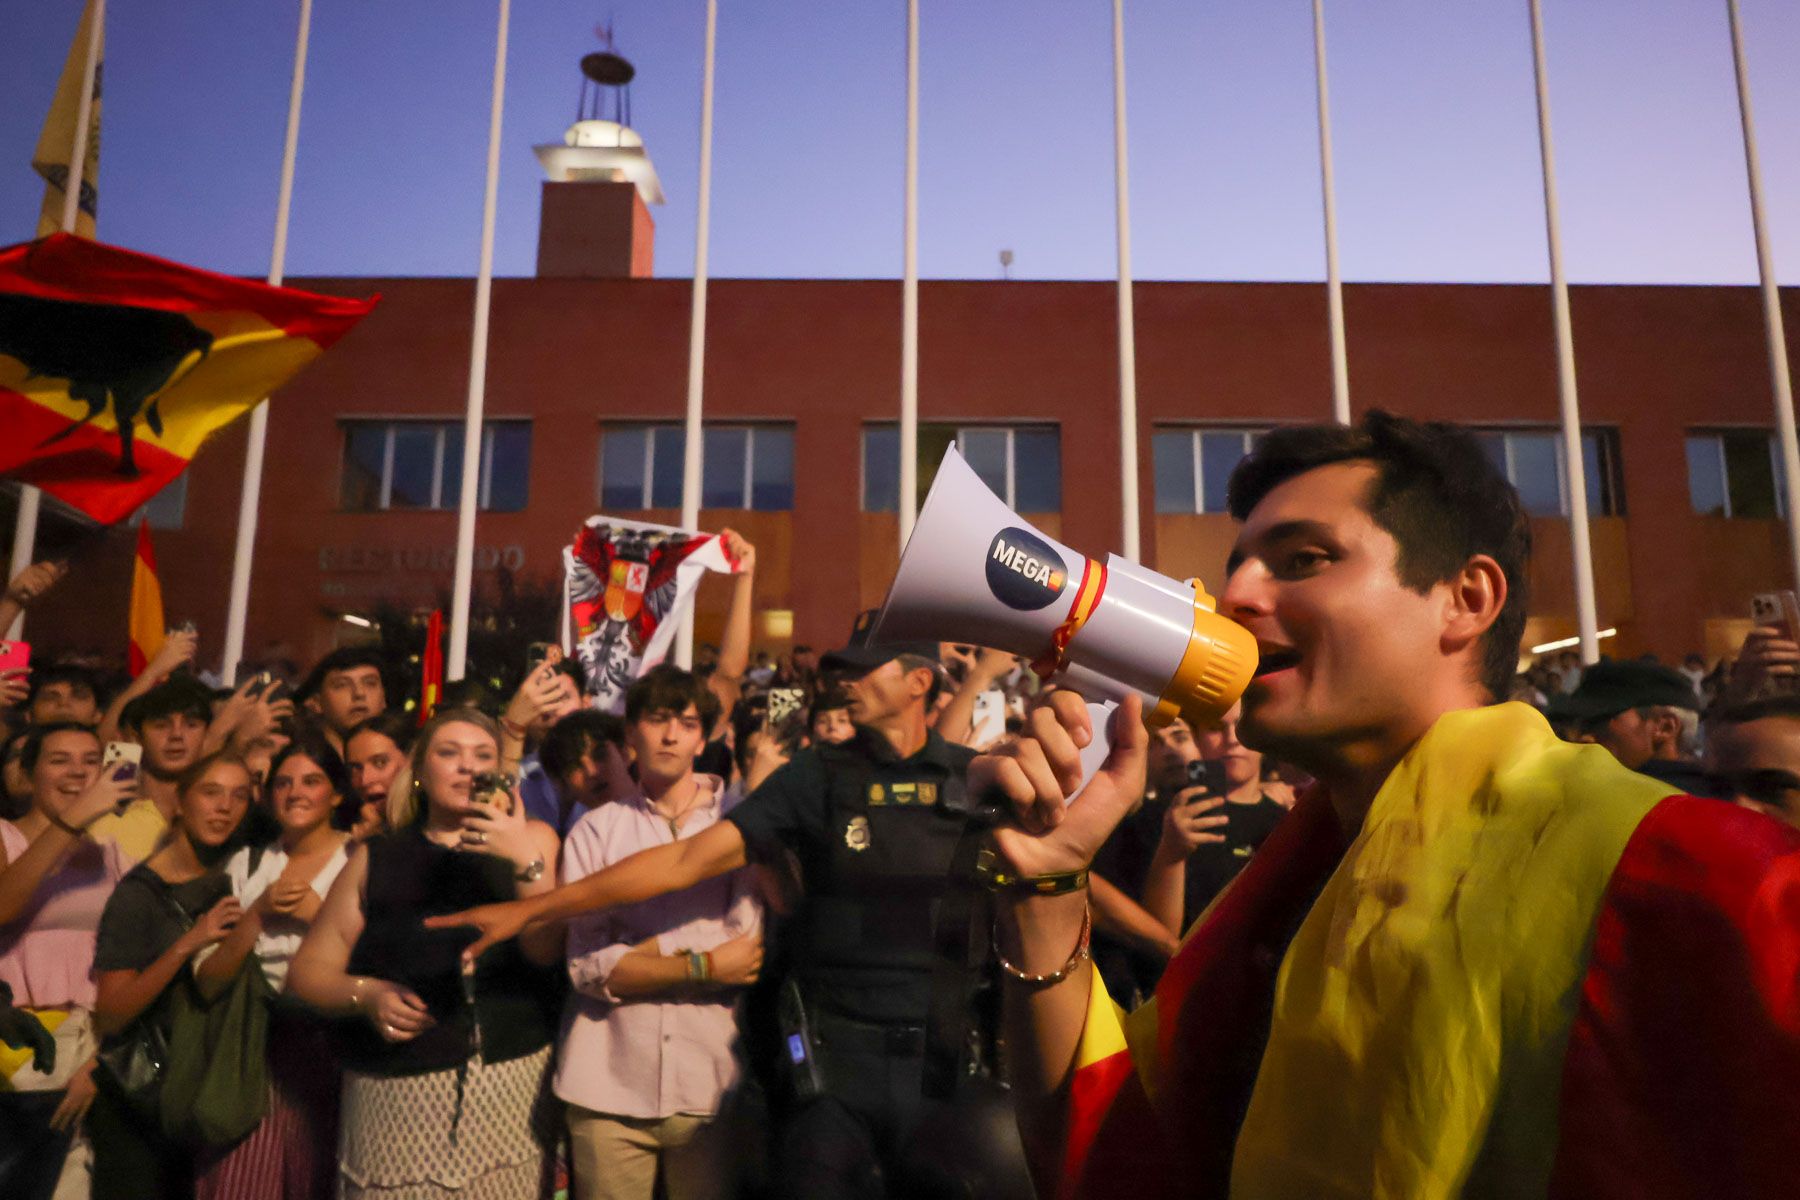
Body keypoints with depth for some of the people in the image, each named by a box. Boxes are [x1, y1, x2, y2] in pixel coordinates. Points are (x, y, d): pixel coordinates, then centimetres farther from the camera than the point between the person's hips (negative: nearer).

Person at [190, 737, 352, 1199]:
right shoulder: (246, 864, 8)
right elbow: (208, 981, 3)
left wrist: (317, 912, -15)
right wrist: (258, 913, -10)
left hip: (336, 1052, -2)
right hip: (257, 1052, 3)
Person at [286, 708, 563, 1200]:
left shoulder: (531, 839, 5)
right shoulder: (376, 858, 8)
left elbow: (545, 950, -8)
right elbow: (308, 970, 7)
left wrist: (527, 861, -22)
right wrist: (366, 994, -11)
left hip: (513, 1082, 0)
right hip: (396, 1091, 1)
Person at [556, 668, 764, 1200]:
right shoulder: (595, 830, 6)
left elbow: (748, 950, -6)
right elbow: (588, 966, -4)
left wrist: (632, 952, -7)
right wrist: (701, 966, -9)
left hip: (711, 1082, 0)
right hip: (610, 1083, 0)